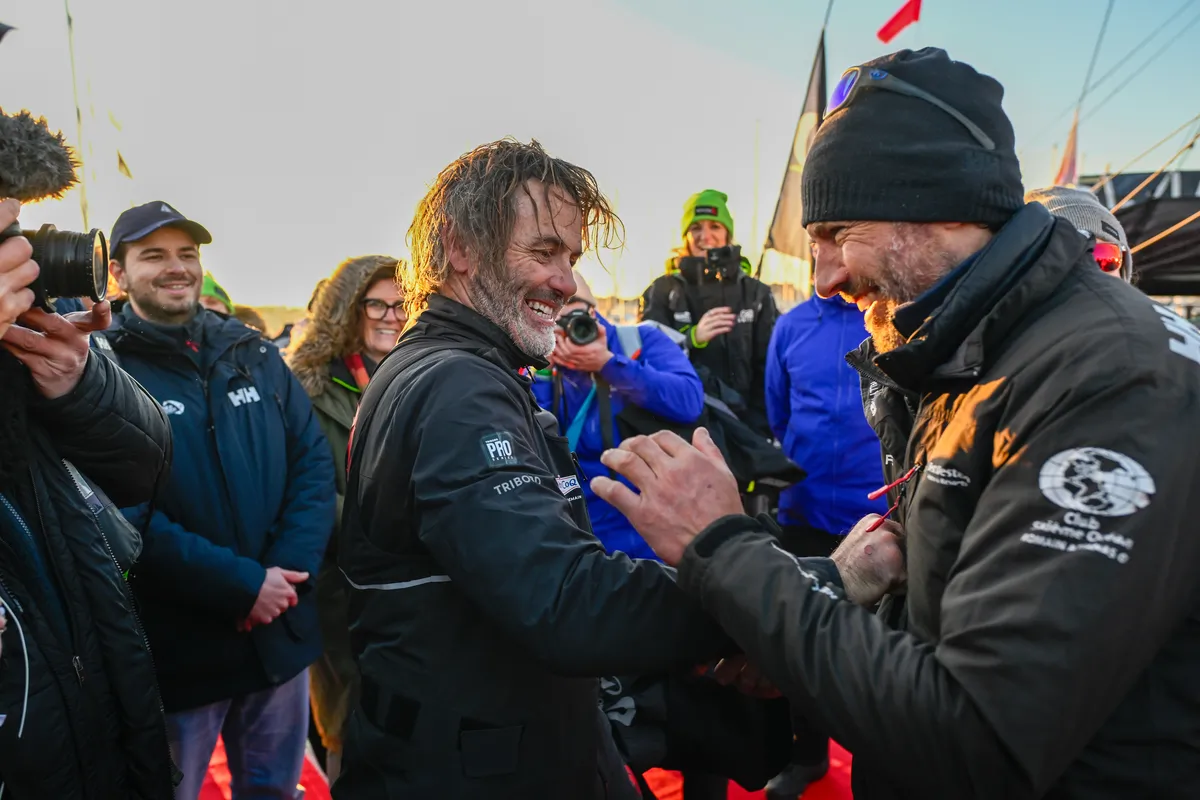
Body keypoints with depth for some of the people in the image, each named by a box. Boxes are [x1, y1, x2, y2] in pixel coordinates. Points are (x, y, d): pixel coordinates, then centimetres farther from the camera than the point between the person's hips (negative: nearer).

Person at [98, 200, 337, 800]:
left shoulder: (254, 354, 6)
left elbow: (314, 460, 2)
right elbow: (126, 513, -16)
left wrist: (289, 570, -12)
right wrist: (243, 585, -20)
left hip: (282, 632, 4)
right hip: (177, 649, -4)